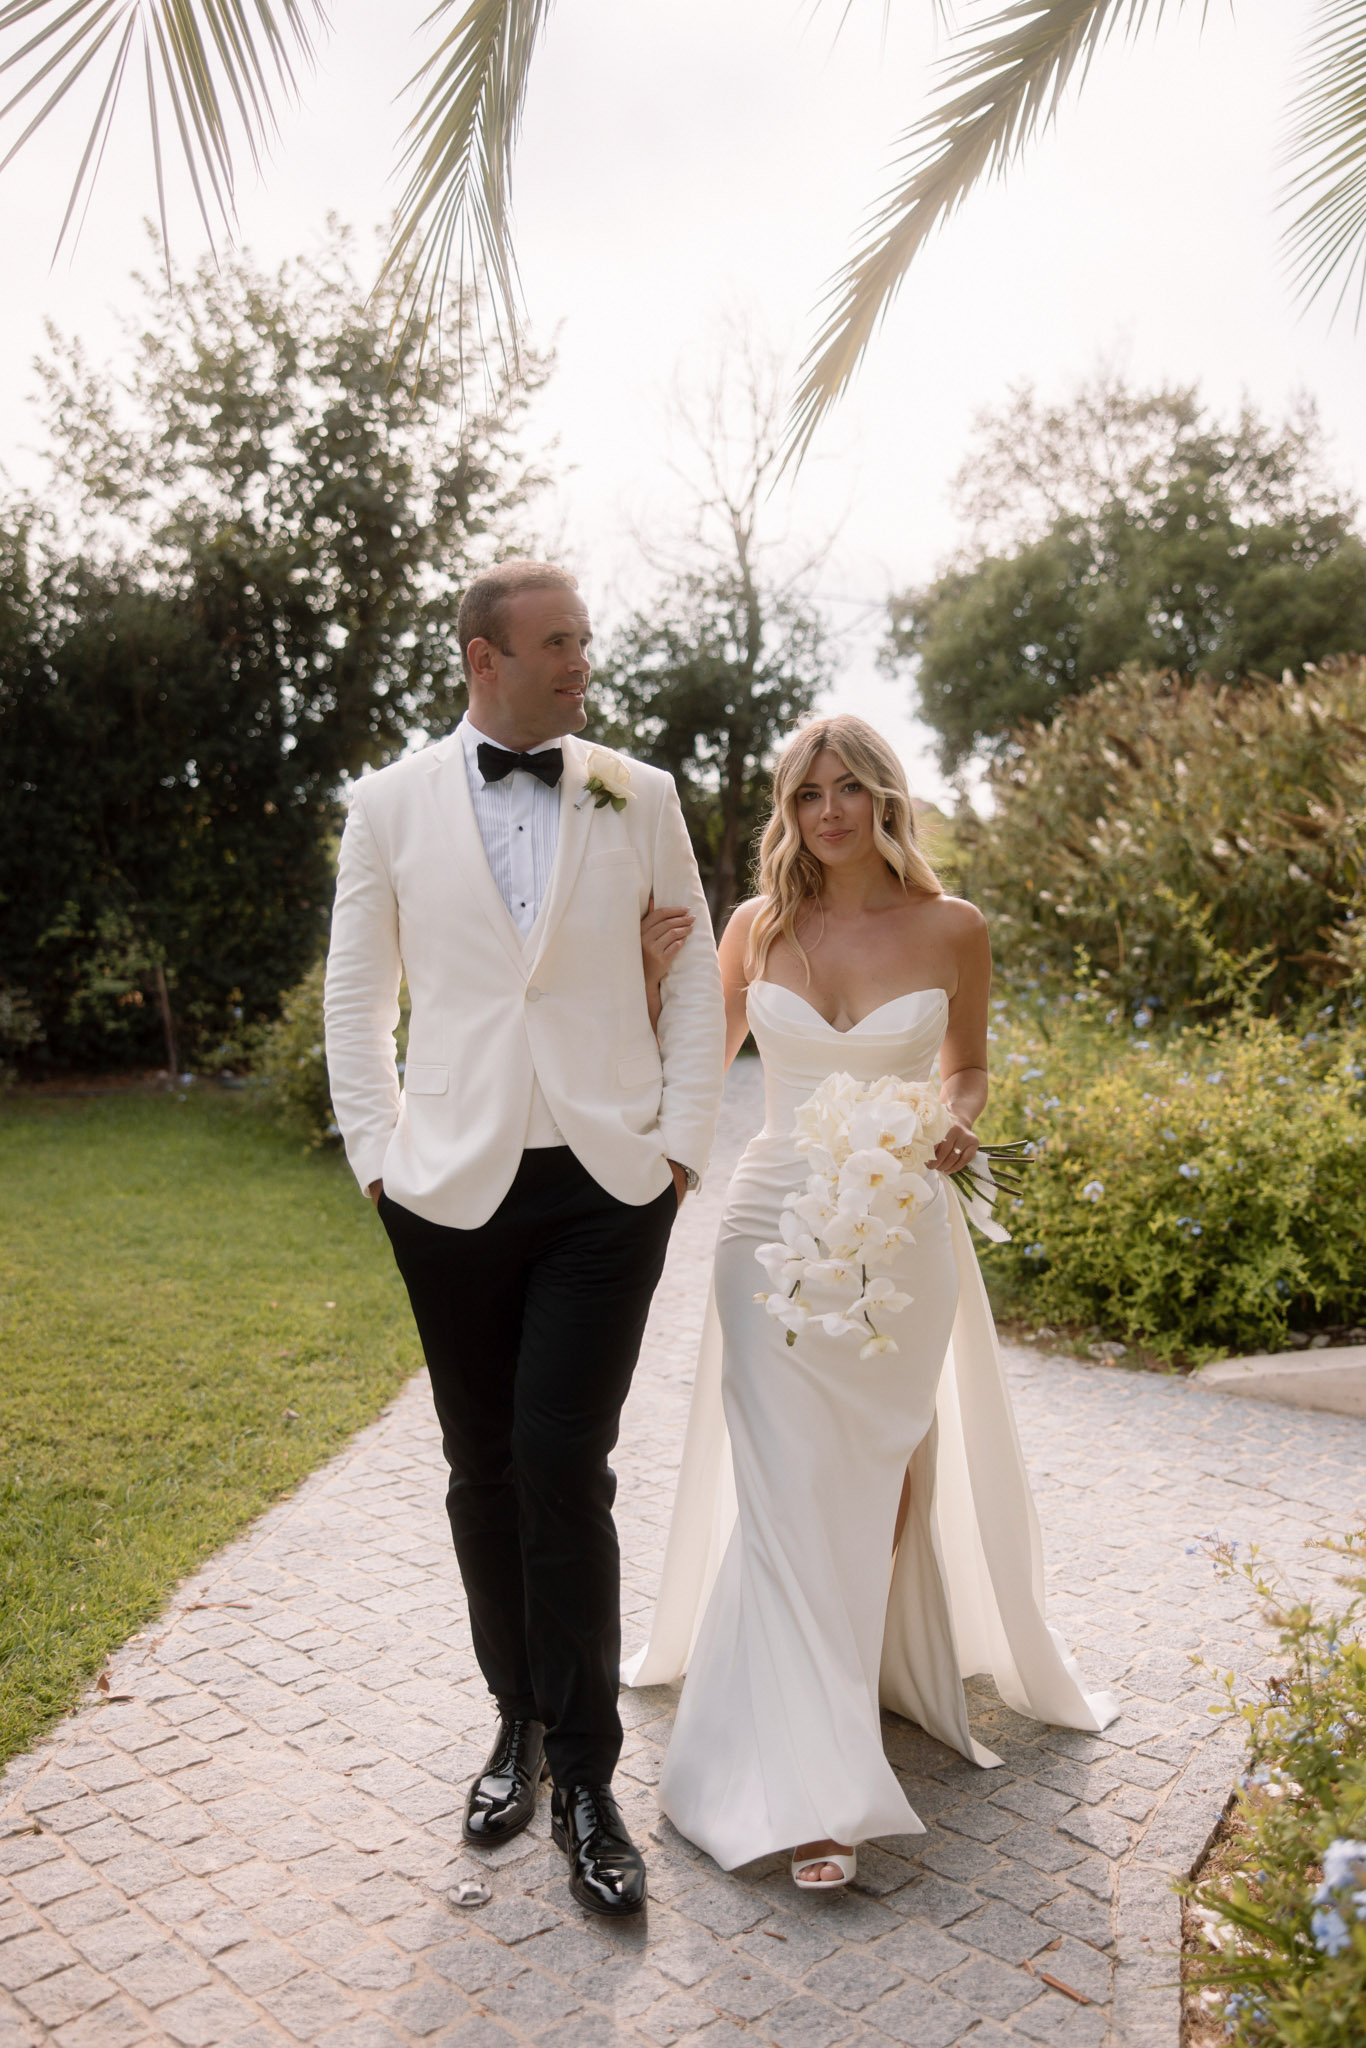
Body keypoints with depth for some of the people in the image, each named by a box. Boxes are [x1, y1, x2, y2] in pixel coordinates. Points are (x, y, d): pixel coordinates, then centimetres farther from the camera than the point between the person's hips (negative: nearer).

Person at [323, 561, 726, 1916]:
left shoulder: (638, 796, 4)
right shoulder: (391, 803, 4)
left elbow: (695, 975, 8)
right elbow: (356, 994, 8)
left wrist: (682, 1143, 1)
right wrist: (378, 1156, 2)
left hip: (606, 1189, -1)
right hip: (453, 1190, 1)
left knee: (565, 1472, -5)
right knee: (484, 1474, 11)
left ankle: (584, 1778, 13)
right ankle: (518, 1723, 32)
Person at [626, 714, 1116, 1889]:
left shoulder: (952, 929, -2)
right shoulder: (759, 925, 1)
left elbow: (967, 1066, 12)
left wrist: (957, 1120, -9)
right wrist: (656, 979, -5)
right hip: (775, 1221, 0)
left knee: (882, 1469, 13)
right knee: (786, 1481, -5)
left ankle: (875, 1666, 41)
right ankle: (807, 1787, 2)